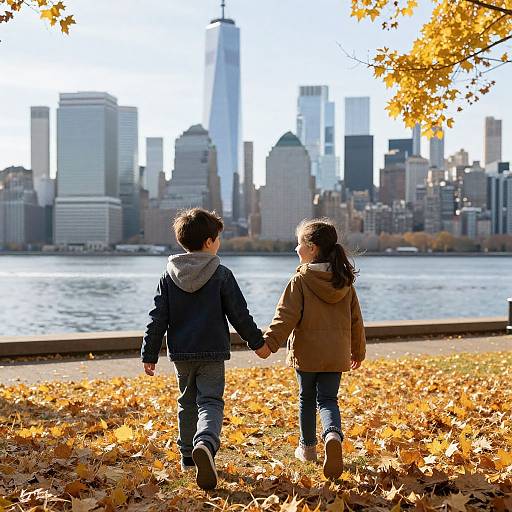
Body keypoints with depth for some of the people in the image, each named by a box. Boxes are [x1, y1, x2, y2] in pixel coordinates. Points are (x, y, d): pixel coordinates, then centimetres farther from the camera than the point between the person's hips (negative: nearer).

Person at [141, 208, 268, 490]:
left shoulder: (169, 275, 1)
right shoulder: (221, 274, -7)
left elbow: (158, 318, 2)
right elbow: (239, 314, -2)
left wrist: (150, 354, 7)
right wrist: (257, 341, 11)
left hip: (180, 353, 4)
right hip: (212, 352, -3)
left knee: (187, 402, 19)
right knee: (210, 402, -3)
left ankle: (188, 456, 27)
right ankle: (205, 443, -31)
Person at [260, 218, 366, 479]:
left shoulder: (300, 280, -10)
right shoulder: (345, 281, 5)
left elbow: (286, 315, -18)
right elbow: (355, 319, 12)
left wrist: (270, 341, -20)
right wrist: (358, 351, 23)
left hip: (306, 353, -2)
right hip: (336, 355, 3)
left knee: (306, 399, 16)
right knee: (327, 400, 4)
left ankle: (307, 447, 27)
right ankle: (333, 435, -26)